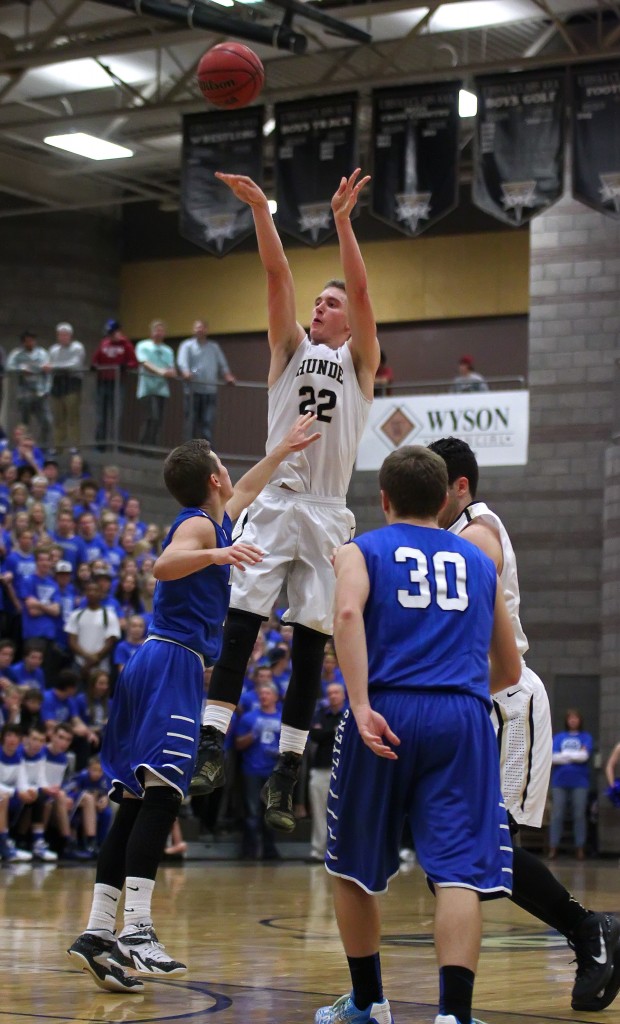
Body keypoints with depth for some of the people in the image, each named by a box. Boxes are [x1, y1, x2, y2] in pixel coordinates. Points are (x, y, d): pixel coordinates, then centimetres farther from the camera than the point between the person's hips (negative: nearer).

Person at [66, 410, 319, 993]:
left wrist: (283, 451, 48)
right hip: (174, 665, -10)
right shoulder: (197, 525, -5)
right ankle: (136, 929, -24)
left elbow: (245, 491, 43)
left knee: (136, 804, 4)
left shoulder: (213, 522, 22)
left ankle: (99, 931, 2)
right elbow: (164, 565, -26)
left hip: (158, 665, 10)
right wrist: (217, 555, -40)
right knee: (158, 798, -17)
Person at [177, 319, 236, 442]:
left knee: (208, 422, -8)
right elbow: (182, 362, -8)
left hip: (210, 391, 2)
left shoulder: (214, 346, 20)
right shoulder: (187, 345, 8)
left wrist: (227, 376, -2)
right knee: (192, 423, -1)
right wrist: (186, 373, -30)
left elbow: (222, 364, 19)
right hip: (193, 390, -2)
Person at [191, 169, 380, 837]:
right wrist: (260, 210, -9)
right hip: (273, 504, 1)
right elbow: (277, 278, 2)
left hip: (327, 515, -1)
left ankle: (284, 778, 1)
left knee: (309, 648, 0)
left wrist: (342, 221, -17)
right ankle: (212, 747, -14)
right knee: (239, 625, -11)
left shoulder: (359, 360, 10)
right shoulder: (291, 349, 15)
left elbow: (361, 289, -5)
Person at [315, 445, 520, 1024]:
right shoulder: (480, 563, 22)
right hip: (464, 719, 1)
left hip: (388, 714, -1)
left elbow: (348, 614, -12)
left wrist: (362, 706, -18)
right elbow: (509, 670, 28)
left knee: (353, 867, 17)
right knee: (459, 871, -6)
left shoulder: (361, 551, 12)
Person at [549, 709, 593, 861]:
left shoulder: (586, 737, 9)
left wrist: (565, 754, -2)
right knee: (557, 815, 0)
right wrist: (576, 755, -5)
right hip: (560, 781, 1)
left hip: (579, 782, -1)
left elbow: (585, 756, -7)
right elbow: (553, 757, -2)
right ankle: (553, 848, 2)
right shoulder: (558, 737, 12)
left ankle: (580, 849, 5)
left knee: (579, 815, 0)